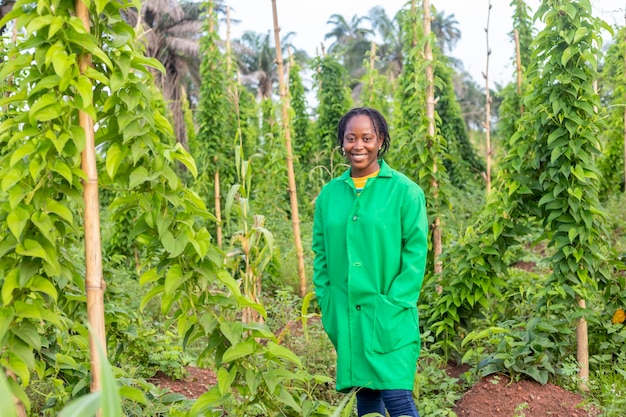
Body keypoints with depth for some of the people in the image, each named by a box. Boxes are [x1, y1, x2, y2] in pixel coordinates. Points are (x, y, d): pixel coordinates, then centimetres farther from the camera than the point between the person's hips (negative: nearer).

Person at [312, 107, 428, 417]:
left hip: (388, 316, -4)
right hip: (345, 315, 4)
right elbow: (321, 253, 11)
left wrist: (392, 305, -13)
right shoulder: (329, 194, 6)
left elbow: (416, 253, -8)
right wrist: (327, 303, 3)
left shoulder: (404, 191, -6)